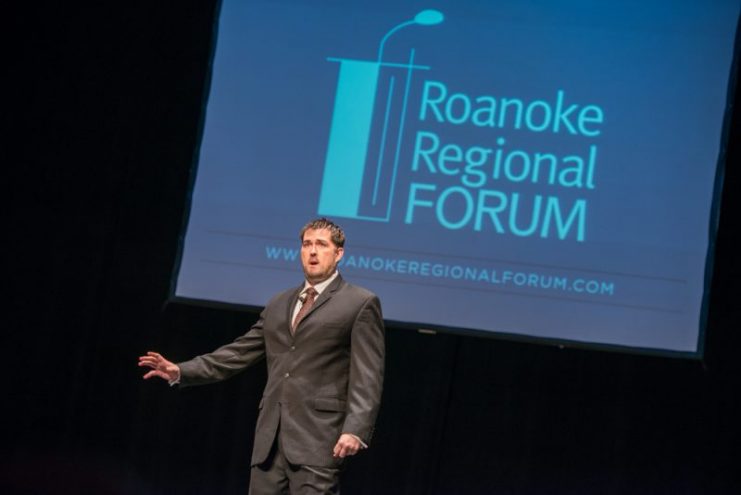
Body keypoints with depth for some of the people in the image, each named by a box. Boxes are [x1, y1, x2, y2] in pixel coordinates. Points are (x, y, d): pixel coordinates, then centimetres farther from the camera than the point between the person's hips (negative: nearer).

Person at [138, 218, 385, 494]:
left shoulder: (361, 303, 3)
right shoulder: (278, 305, 22)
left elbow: (367, 376, -6)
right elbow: (239, 353, 20)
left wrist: (355, 430, -18)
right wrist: (181, 372, 9)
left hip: (318, 437, -6)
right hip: (271, 437, 6)